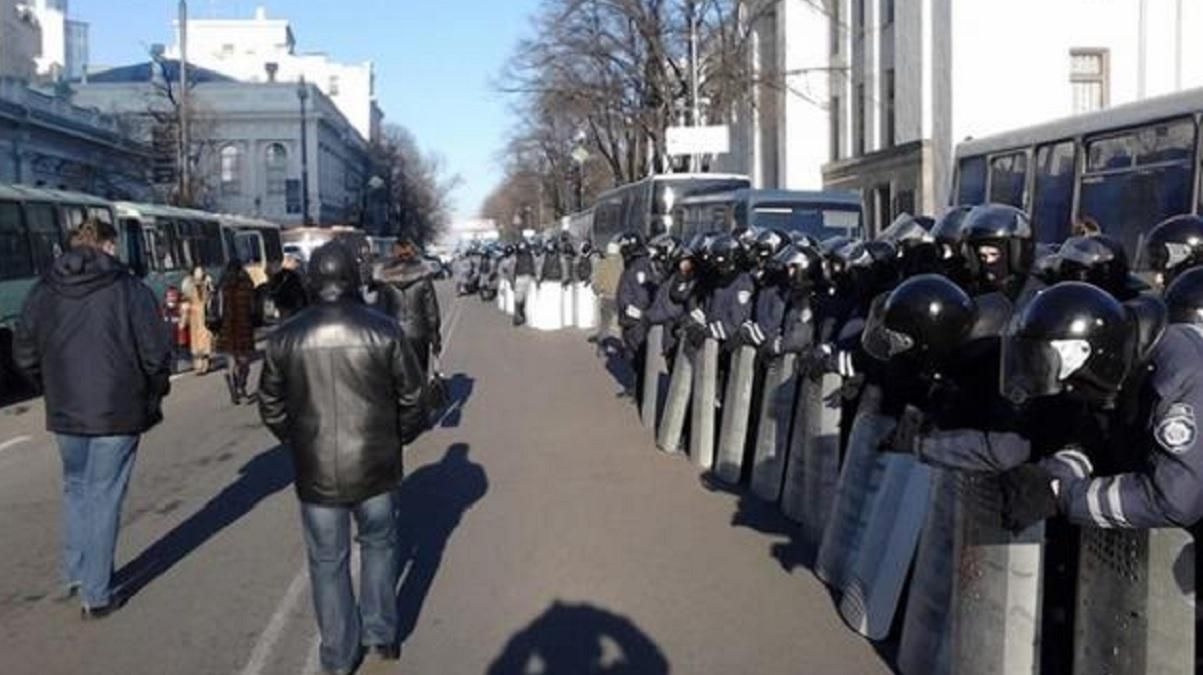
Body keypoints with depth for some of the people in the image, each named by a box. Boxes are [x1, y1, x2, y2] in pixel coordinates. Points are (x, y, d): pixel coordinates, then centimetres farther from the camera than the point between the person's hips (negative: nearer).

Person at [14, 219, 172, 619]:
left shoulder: (44, 290, 3)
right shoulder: (129, 289, -9)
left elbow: (25, 353, 7)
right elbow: (156, 353, -10)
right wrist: (153, 398, 6)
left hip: (64, 413, 4)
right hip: (118, 412, -3)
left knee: (76, 486, 23)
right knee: (104, 497, 5)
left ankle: (76, 573, 26)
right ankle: (96, 595, 11)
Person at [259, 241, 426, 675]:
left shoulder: (286, 338, -5)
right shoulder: (384, 331, -10)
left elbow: (271, 407, 3)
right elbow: (412, 396, -3)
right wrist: (396, 439, 14)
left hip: (316, 471, 1)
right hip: (375, 465, 0)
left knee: (328, 561, 14)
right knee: (378, 545, 22)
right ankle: (381, 635, 27)